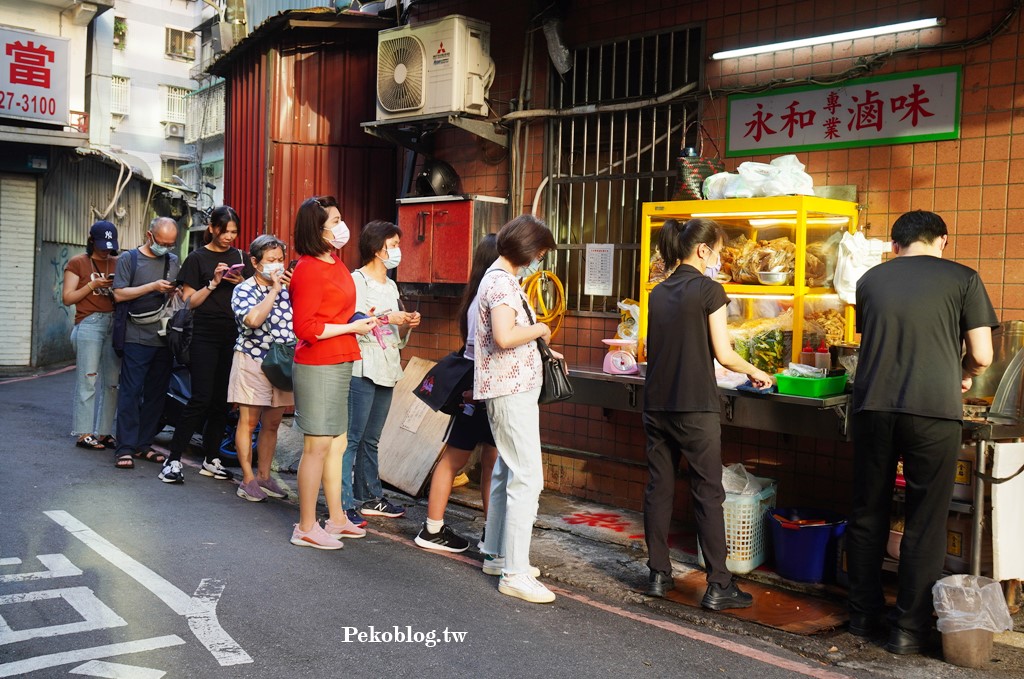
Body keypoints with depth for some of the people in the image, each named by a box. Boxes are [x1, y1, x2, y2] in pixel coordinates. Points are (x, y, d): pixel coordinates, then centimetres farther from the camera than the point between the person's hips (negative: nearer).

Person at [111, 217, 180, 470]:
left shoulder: (173, 261, 16)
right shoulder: (129, 258, 2)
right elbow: (119, 294, -7)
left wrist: (174, 291, -3)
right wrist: (152, 287, -15)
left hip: (164, 339, 5)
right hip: (137, 337, -5)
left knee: (156, 394, 8)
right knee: (130, 392, -6)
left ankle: (144, 444, 16)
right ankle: (125, 448, -4)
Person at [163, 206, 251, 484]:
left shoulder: (240, 258, 13)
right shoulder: (198, 258, 2)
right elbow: (189, 301, -2)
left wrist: (242, 283, -6)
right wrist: (213, 283, -15)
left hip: (234, 336, 4)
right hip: (206, 335, -4)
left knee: (222, 400, 7)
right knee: (201, 399, -10)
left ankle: (211, 459, 17)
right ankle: (173, 460, -4)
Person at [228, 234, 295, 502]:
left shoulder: (287, 289, 10)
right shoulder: (244, 290, -6)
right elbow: (253, 319, -26)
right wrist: (273, 290, -18)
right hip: (252, 362, -5)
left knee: (272, 423, 10)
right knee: (249, 421, 0)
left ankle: (264, 476, 21)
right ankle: (248, 480, 7)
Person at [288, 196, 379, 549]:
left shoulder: (335, 264, 14)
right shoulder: (309, 270, -15)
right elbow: (305, 328, -19)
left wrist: (361, 321, 11)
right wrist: (351, 327, -15)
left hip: (339, 365, 10)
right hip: (317, 367, -9)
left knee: (337, 443, 15)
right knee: (317, 445, -4)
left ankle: (337, 519, 26)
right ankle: (306, 527, 7)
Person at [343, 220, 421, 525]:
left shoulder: (391, 286, 20)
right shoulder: (358, 280, -5)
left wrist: (407, 324, 4)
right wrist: (386, 319, -19)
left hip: (386, 370, 8)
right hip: (362, 368, -8)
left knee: (370, 439, 14)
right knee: (352, 438, -8)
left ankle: (369, 498, 20)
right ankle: (343, 503, -6)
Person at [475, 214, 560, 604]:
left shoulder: (498, 278, 16)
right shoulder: (502, 282, -16)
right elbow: (504, 336, -31)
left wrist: (541, 350, 15)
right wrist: (540, 329, -14)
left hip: (511, 388, 11)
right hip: (511, 390, -11)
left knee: (507, 472, 18)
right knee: (528, 479, -10)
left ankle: (496, 555, 29)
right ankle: (515, 574, -7)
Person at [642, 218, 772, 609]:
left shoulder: (659, 293, 10)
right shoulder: (709, 290, -8)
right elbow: (724, 354, -8)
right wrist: (754, 373, 10)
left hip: (656, 404, 6)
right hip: (695, 407, -6)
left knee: (659, 487, 10)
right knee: (708, 493, 0)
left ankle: (658, 575, 17)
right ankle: (718, 586, 4)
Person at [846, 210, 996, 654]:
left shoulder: (870, 280, 10)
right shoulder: (962, 279, 2)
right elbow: (982, 356, -1)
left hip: (872, 406, 3)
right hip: (933, 410, -3)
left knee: (868, 514, 14)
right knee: (924, 524, 6)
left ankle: (863, 616, 24)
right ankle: (909, 629, 12)